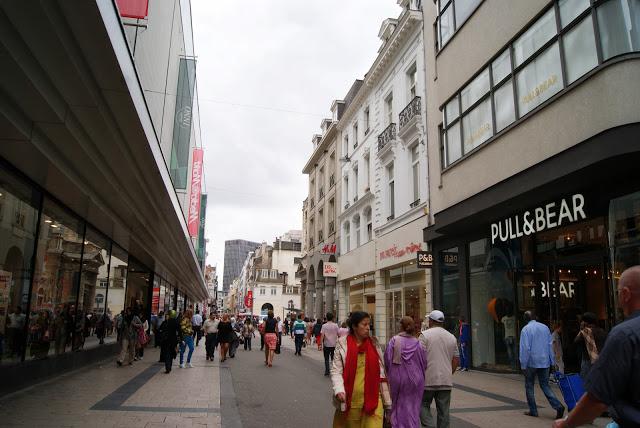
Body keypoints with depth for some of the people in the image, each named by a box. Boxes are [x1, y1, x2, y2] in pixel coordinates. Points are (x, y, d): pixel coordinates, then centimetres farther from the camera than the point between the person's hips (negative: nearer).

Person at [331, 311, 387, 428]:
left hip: (372, 399, 2)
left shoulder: (373, 343, 6)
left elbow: (380, 371, 10)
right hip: (349, 399, -1)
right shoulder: (342, 343, -3)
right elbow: (336, 371, -5)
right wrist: (339, 390, -21)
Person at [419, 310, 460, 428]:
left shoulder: (425, 335, -6)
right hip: (446, 381, 4)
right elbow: (456, 360, 11)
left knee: (423, 405, 8)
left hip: (429, 379, -4)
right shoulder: (452, 337, 9)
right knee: (444, 411, 10)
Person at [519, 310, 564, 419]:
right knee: (545, 385, 12)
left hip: (532, 362, -5)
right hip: (545, 362, 5)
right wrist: (552, 361, 16)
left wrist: (523, 364, -8)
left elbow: (525, 348, -15)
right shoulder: (545, 327, 5)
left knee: (529, 386, 10)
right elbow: (550, 345, 9)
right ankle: (558, 406, -5)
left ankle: (533, 411, 13)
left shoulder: (526, 329, -11)